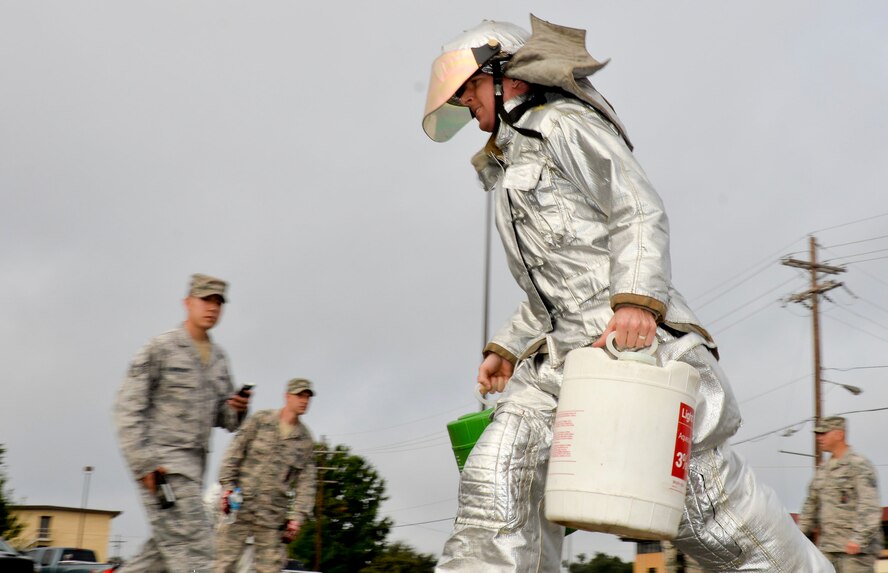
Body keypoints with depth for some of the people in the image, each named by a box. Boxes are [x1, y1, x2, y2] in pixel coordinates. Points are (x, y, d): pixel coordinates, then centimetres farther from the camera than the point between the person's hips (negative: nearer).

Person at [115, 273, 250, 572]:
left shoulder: (218, 358, 16)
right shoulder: (159, 348, -5)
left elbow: (225, 419, 20)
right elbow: (128, 408, -10)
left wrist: (238, 408, -5)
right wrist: (144, 463, -18)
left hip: (192, 465, 8)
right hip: (160, 464, -8)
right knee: (194, 549, -12)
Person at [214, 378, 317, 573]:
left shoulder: (305, 439, 9)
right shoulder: (259, 420, 2)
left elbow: (306, 483, 8)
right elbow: (234, 453, 2)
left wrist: (297, 516, -1)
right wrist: (227, 486, -8)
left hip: (274, 516, 2)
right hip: (241, 505, -2)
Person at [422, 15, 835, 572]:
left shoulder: (563, 123, 3)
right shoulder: (509, 168, 29)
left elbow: (640, 213, -9)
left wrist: (637, 299, -23)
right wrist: (506, 348, 20)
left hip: (636, 335, -8)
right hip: (564, 349, 8)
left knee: (708, 498, -7)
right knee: (498, 480, -11)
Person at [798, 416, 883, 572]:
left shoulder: (859, 466, -9)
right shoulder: (823, 468, 16)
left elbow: (870, 506, -18)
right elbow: (811, 503, 23)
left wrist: (859, 538, -28)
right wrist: (801, 533, 17)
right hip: (828, 549, 8)